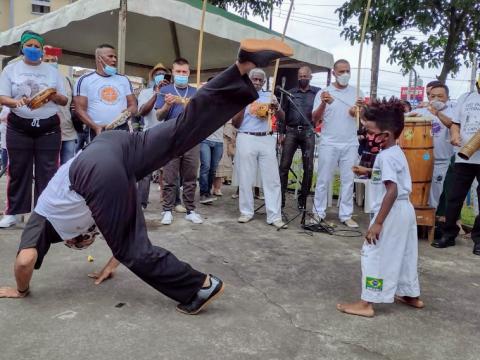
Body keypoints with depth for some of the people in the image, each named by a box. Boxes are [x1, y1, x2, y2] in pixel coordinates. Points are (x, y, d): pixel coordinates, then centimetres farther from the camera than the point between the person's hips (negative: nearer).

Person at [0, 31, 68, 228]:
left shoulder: (52, 71, 11)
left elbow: (64, 101, 10)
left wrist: (55, 96, -13)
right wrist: (17, 102, -21)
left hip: (48, 128, 1)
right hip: (19, 127, -1)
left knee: (47, 171, 0)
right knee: (18, 170, 3)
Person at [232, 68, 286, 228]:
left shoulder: (269, 96, 14)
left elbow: (282, 117, 8)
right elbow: (235, 123, 4)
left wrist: (277, 107, -12)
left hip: (267, 140, 2)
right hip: (246, 139, -1)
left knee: (272, 178, -2)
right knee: (246, 178, 2)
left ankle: (274, 216, 1)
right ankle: (246, 212, 14)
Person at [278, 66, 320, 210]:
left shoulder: (317, 92, 7)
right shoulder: (290, 93, 11)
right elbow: (284, 113, 11)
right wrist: (281, 132, 5)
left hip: (308, 132, -1)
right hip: (291, 131, 1)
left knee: (308, 168, 1)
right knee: (284, 165, -4)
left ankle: (303, 198, 13)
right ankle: (280, 197, 2)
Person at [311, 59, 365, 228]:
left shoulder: (356, 92, 7)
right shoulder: (323, 93, 1)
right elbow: (315, 119, -3)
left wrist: (362, 108, -16)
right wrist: (323, 103, -20)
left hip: (350, 144, 2)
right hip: (329, 143, -2)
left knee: (348, 180, 5)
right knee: (323, 179, 3)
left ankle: (346, 215, 13)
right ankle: (318, 212, 14)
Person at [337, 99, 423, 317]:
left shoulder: (386, 156, -19)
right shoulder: (396, 152, 11)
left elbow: (392, 190, -26)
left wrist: (378, 223, -26)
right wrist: (368, 172, 15)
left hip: (392, 213, -10)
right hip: (405, 211, 10)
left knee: (373, 254, -3)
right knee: (404, 254, 21)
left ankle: (366, 303, 3)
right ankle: (411, 295, 36)